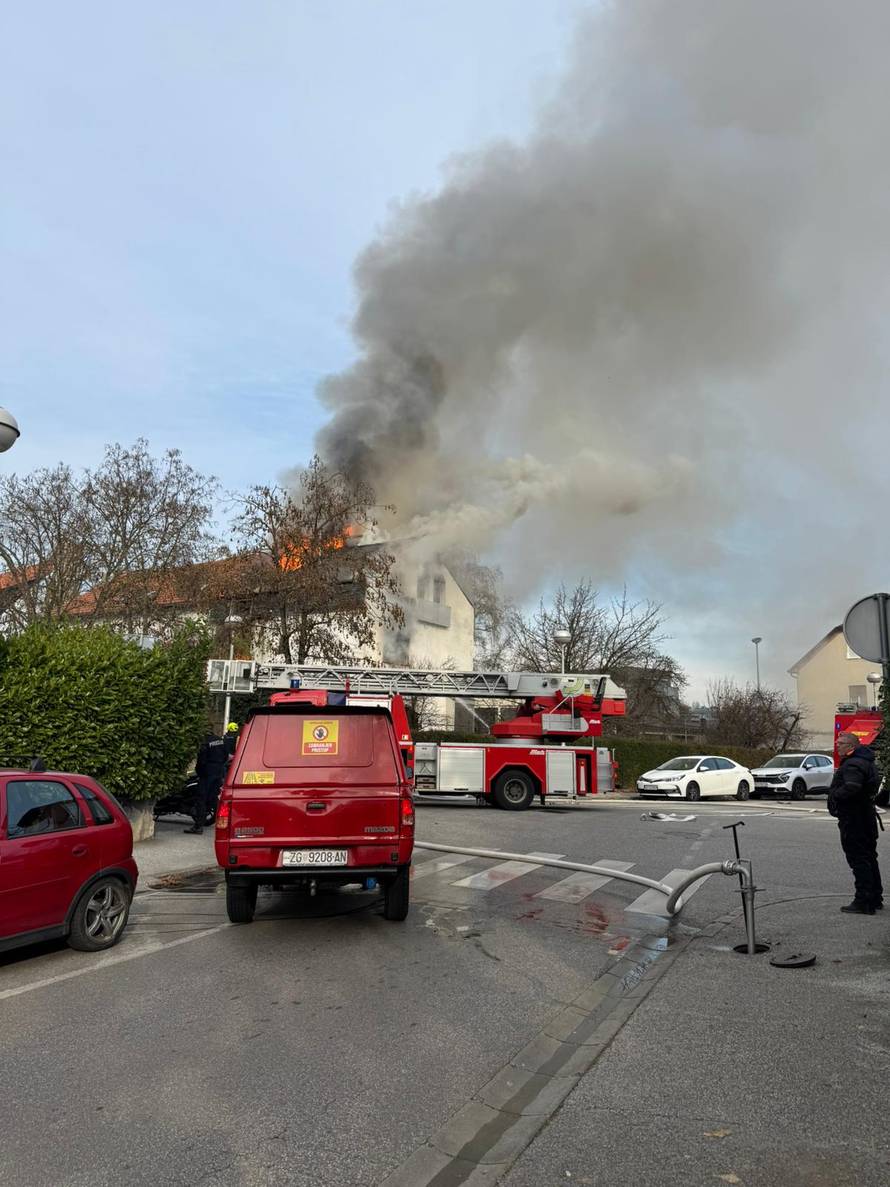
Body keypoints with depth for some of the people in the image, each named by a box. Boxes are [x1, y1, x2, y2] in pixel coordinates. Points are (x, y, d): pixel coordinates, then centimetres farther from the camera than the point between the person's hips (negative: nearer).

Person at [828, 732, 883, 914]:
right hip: (867, 816, 10)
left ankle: (864, 902, -4)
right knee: (869, 857, 18)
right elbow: (875, 784, 24)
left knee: (859, 860, -6)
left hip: (853, 820, -10)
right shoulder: (866, 762, 14)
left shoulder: (853, 764, -20)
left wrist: (834, 794, -18)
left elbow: (851, 788, -35)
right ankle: (875, 898, 28)